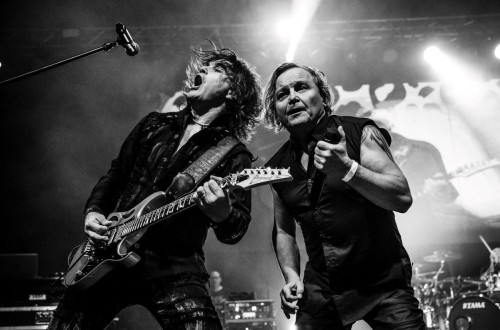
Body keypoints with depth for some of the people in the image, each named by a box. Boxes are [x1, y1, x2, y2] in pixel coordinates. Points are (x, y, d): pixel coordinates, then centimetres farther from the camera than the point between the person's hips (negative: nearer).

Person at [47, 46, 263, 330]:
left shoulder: (234, 156, -2)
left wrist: (223, 215, -33)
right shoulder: (155, 124, 12)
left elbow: (236, 230, -10)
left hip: (175, 270, -4)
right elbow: (115, 176, 22)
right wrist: (94, 211, 4)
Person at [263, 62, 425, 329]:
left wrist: (347, 169, -27)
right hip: (320, 291, 4)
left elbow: (402, 198, -16)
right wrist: (291, 276, 0)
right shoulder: (277, 165, 6)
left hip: (383, 283, -3)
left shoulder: (360, 133, -6)